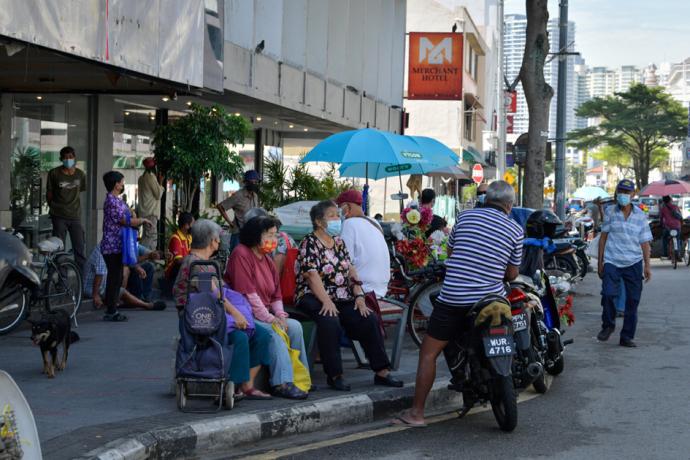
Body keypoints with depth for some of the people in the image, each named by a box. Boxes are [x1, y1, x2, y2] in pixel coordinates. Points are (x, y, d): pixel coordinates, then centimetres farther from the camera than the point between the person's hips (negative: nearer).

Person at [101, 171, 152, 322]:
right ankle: (111, 312, -2)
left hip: (117, 247, 10)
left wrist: (139, 221, 7)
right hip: (113, 247, -10)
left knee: (116, 278, 13)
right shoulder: (112, 201, -17)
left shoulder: (116, 200, 16)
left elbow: (125, 220, 20)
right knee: (114, 278, -6)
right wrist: (142, 220, -8)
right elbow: (124, 221, -20)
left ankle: (111, 310, 19)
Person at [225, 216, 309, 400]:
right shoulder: (241, 254, -11)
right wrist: (269, 318, -19)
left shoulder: (267, 259, 16)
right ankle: (282, 383, -32)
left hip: (265, 314, 8)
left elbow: (276, 295, 17)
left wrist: (280, 315, -4)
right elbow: (247, 292, -18)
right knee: (273, 332, -29)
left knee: (294, 326, -11)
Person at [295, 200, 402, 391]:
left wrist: (359, 296, -2)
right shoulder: (309, 243, -5)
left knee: (369, 319, -14)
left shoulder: (338, 242, 17)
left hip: (343, 299, 7)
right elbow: (312, 275, -16)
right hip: (314, 298, -7)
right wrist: (327, 301, -26)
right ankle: (334, 375, -27)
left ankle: (381, 372, -11)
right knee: (330, 322, -35)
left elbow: (350, 270, 12)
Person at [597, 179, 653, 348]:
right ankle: (608, 325, 9)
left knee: (633, 300, 3)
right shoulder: (610, 212, 5)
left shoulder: (640, 215, 6)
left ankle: (627, 337, 14)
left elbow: (645, 242, 7)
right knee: (608, 294, -17)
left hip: (633, 263, 1)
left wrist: (647, 265, 0)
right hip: (611, 262, -1)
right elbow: (603, 237, 9)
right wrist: (600, 262, 7)